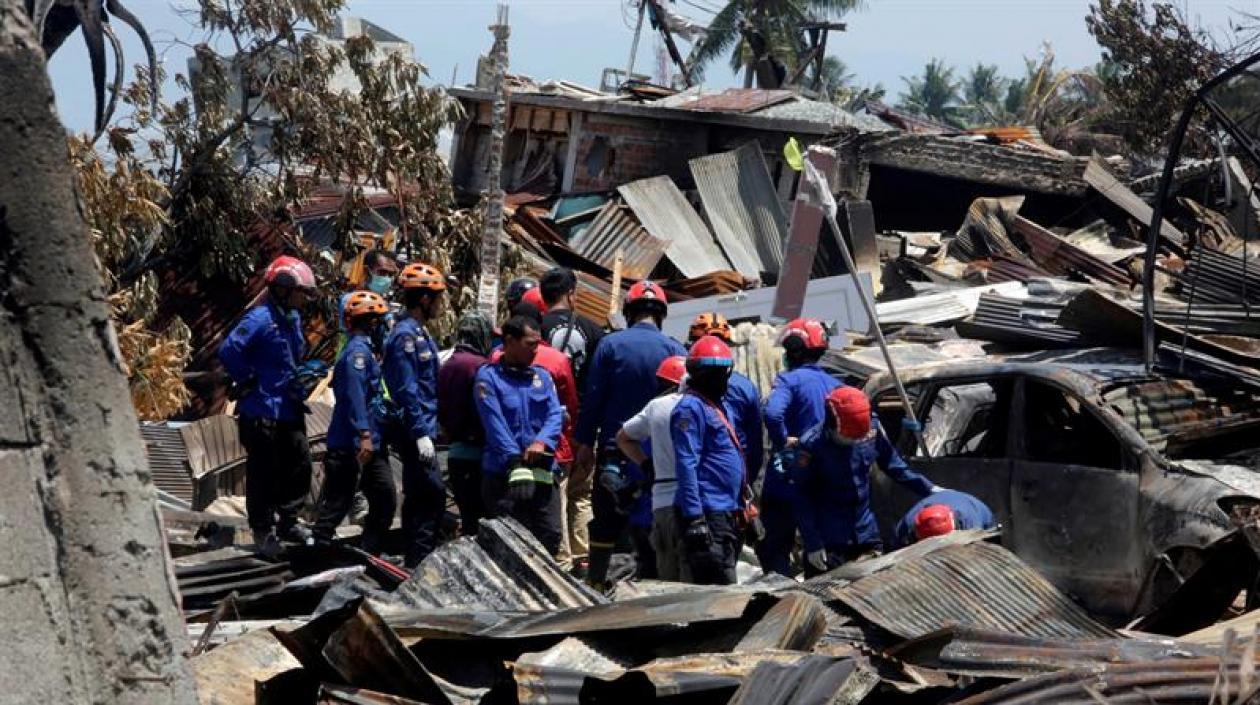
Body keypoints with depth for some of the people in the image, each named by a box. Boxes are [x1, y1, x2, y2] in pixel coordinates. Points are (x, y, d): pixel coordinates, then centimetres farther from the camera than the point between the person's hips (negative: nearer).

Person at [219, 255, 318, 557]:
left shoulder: (293, 318, 11)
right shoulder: (261, 319, -18)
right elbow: (229, 350, -26)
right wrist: (248, 381, -17)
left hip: (289, 408, 8)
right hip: (262, 410, -8)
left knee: (299, 464, 12)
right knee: (264, 472, 2)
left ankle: (287, 520, 26)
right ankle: (263, 528, 14)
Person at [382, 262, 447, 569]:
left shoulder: (418, 333, 16)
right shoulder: (406, 334, -15)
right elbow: (407, 389, -21)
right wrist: (421, 433, -23)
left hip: (417, 429, 10)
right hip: (414, 429, -10)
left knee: (418, 494, 14)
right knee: (433, 493, -13)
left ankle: (415, 560, 20)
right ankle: (420, 559, -13)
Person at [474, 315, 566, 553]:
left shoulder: (542, 376, 17)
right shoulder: (489, 377, 0)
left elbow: (556, 414, 4)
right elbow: (495, 423, -10)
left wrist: (542, 441, -18)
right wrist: (516, 462, -20)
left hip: (544, 471, 5)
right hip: (504, 473, -5)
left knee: (550, 537, 1)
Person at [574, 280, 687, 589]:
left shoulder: (610, 344, -4)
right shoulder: (675, 350, -3)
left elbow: (592, 397, -3)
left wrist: (585, 442, 2)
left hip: (615, 447, 0)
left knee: (606, 521, 10)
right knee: (651, 524, 6)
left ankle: (596, 581, 13)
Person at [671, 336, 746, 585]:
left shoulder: (716, 405, 20)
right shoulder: (690, 408, -10)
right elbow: (686, 465, -18)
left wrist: (740, 507, 25)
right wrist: (695, 518, -24)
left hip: (728, 514, 10)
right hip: (708, 515, -10)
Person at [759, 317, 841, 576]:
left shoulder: (789, 380, -11)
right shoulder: (835, 385, 9)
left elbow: (773, 413, -31)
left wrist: (783, 442, -15)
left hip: (787, 481, -6)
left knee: (774, 549, 0)